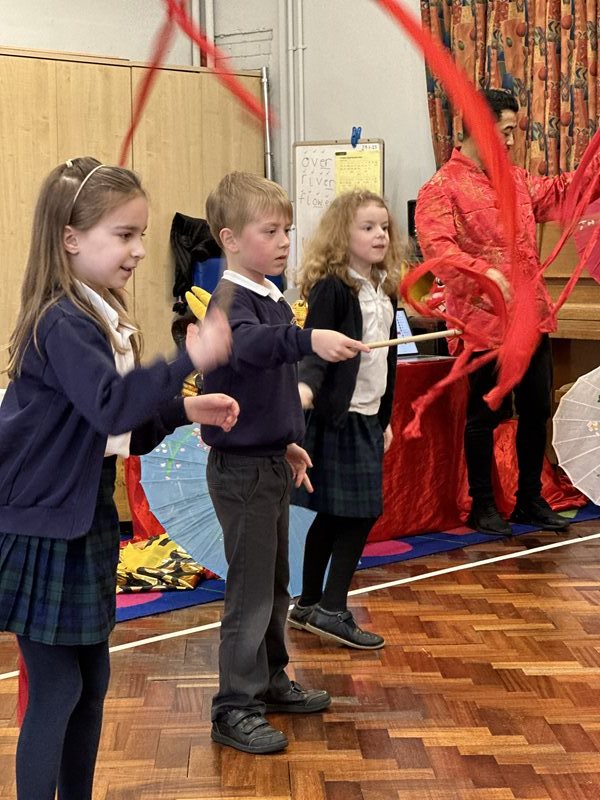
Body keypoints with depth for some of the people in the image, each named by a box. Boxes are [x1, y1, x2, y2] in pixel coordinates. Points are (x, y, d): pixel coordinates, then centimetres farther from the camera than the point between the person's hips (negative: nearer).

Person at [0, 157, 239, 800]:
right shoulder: (61, 324, -20)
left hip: (84, 524, 9)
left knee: (92, 679, 16)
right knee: (56, 689, -2)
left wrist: (184, 411, 3)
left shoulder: (101, 318, 10)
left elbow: (122, 431, 15)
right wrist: (189, 359, -38)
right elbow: (111, 405, -35)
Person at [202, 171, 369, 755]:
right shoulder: (232, 300, -18)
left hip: (270, 461, 9)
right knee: (251, 590, -3)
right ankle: (234, 710, 8)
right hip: (241, 468, -9)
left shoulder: (273, 299, 11)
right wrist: (309, 339, -58)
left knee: (275, 582, 20)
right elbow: (246, 346, -43)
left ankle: (270, 681, 35)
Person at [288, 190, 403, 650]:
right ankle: (331, 610, 0)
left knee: (334, 515, 13)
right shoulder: (331, 287, -12)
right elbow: (316, 350, -19)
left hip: (368, 417, 8)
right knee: (360, 512, -9)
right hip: (337, 417, -8)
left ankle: (310, 605, 23)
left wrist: (386, 418, 21)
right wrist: (306, 387, -39)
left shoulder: (384, 289, 12)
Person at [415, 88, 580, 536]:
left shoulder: (518, 181, 14)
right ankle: (482, 506, 18)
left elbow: (559, 194, 28)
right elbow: (438, 247, -22)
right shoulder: (442, 189, -9)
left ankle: (531, 500, 27)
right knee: (485, 415, 4)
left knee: (537, 410, 13)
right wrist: (484, 272, -36)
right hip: (483, 323, -7)